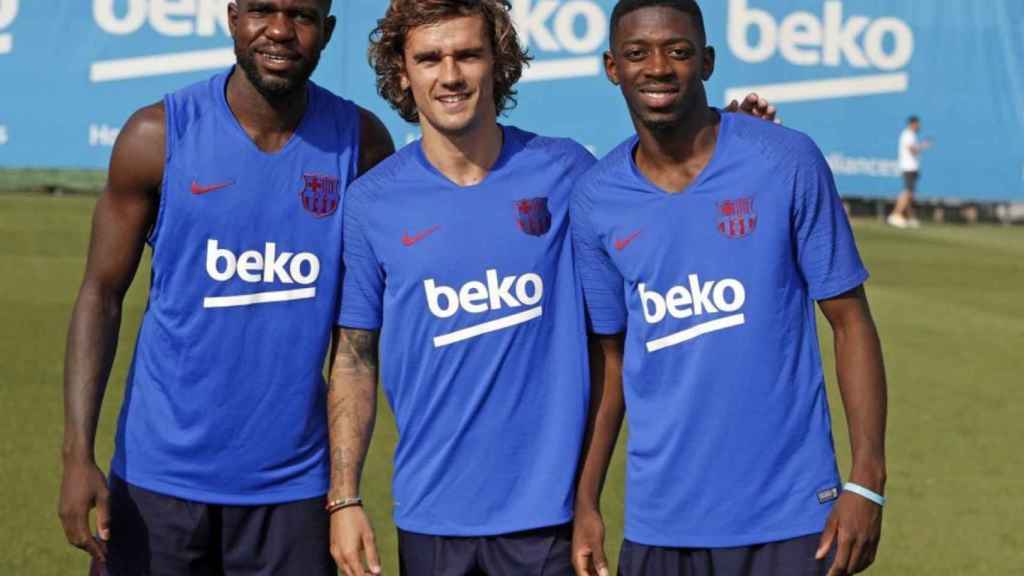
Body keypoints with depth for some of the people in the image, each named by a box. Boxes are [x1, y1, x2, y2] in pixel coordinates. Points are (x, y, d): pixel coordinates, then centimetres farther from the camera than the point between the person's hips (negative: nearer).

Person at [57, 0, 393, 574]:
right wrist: (78, 453, -11)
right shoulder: (158, 135, -6)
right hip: (159, 473, -1)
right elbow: (102, 294, -2)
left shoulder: (359, 141, -1)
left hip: (291, 482, 1)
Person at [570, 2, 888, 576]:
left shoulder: (787, 163, -6)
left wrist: (867, 480, -9)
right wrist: (586, 502, 8)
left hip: (788, 512, -2)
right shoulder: (596, 201, 3)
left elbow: (850, 322, -3)